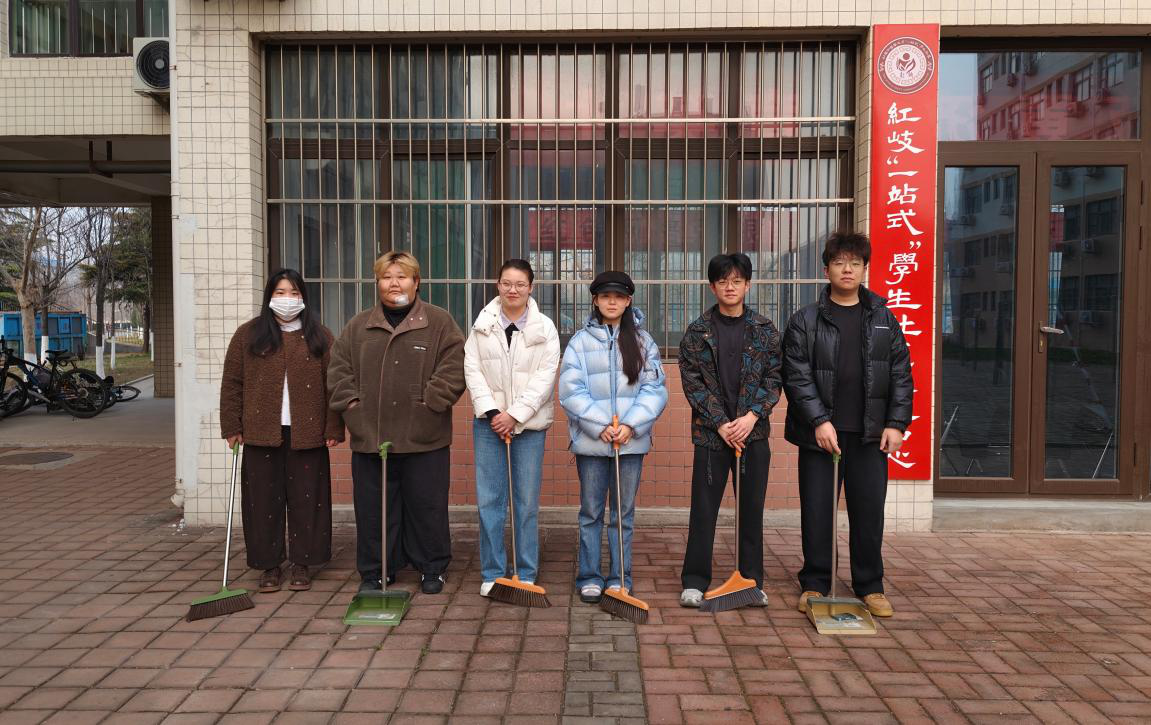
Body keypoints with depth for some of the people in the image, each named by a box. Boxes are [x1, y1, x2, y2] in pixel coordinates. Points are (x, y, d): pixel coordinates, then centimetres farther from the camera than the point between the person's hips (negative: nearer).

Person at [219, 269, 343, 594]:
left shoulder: (320, 337, 6)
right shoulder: (248, 334, 7)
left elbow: (332, 384, 2)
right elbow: (232, 383, 6)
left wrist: (334, 428, -4)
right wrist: (232, 427, 0)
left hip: (307, 434, 0)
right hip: (261, 433, 1)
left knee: (306, 499, 4)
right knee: (264, 500, 6)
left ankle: (302, 564, 17)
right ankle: (270, 565, 18)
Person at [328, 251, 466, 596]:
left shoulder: (439, 322, 1)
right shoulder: (358, 325, 12)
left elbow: (454, 368, -6)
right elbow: (339, 367, 13)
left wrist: (429, 402, -12)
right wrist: (350, 401, -1)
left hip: (424, 438, -3)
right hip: (370, 436, 3)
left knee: (427, 508, 6)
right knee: (373, 509, 10)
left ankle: (431, 569, 23)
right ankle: (374, 572, 24)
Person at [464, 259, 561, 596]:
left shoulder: (544, 328, 0)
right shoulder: (483, 324, 5)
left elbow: (545, 376, -6)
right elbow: (472, 369, 1)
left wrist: (515, 414, -13)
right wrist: (491, 410, -10)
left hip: (529, 424, -1)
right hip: (489, 422, 1)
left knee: (527, 502, 4)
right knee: (489, 500, 3)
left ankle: (526, 574, 17)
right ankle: (492, 572, 17)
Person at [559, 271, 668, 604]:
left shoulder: (643, 341, 5)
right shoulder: (580, 340, 1)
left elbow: (655, 390, -1)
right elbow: (571, 391, -6)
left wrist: (631, 425, -13)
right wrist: (601, 426, -14)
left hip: (631, 440, 1)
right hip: (591, 440, -1)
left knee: (624, 512, 10)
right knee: (590, 511, 8)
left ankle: (620, 578, 21)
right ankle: (589, 577, 20)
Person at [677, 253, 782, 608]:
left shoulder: (765, 330, 5)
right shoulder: (698, 331, 1)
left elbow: (774, 378, 3)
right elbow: (692, 382, -3)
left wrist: (752, 415, -11)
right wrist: (721, 423, -11)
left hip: (754, 432, 1)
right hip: (710, 432, -1)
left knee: (752, 509, 8)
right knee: (703, 509, 3)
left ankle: (752, 581, 21)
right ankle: (695, 581, 14)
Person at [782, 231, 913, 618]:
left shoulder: (884, 320, 9)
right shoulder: (805, 321, 1)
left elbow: (901, 375, 8)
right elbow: (797, 376, -6)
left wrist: (897, 423, -1)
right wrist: (819, 420, -15)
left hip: (871, 434, 2)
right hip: (821, 432, -2)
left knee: (869, 512, 8)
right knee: (817, 511, 5)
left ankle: (870, 586, 23)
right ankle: (814, 584, 20)